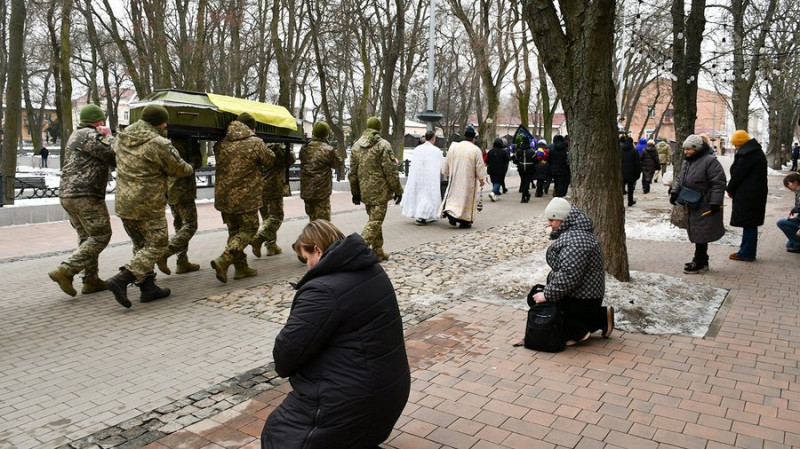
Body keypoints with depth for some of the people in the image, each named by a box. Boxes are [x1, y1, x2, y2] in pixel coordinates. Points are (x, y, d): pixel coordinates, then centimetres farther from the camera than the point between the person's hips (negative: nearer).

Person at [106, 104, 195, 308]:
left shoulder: (121, 138, 6)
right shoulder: (159, 144, -17)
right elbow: (179, 169, -5)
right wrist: (190, 170, 18)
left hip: (123, 203, 8)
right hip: (148, 205, -8)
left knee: (142, 245, 18)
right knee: (157, 246, 2)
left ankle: (148, 288, 22)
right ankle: (121, 280, -9)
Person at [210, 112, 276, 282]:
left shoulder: (220, 144, 4)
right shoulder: (255, 143, -10)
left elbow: (221, 164, 15)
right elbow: (270, 161, 1)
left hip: (223, 196, 6)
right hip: (245, 198, -6)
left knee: (234, 231, 17)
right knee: (249, 230, 6)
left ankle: (241, 267, 20)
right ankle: (223, 260, -11)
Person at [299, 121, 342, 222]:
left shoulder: (304, 148, 4)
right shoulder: (328, 150, -13)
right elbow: (337, 163, 1)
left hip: (306, 191, 6)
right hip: (321, 191, -6)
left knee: (312, 219, 19)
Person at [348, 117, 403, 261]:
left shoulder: (356, 146, 9)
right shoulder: (383, 145, -10)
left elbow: (352, 172, 12)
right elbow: (390, 171, -12)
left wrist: (355, 192, 20)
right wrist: (398, 190, -3)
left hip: (365, 191, 6)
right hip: (380, 191, -6)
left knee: (375, 219, 17)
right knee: (376, 221, -4)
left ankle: (378, 252, 23)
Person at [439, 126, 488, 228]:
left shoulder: (453, 147, -1)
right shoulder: (476, 150, -10)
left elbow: (446, 164, 7)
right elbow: (480, 167, -7)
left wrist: (447, 175, 22)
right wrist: (482, 180, 6)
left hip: (454, 180, 3)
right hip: (468, 181, -2)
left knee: (454, 196, 15)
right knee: (467, 198, 8)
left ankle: (450, 211, -8)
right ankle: (464, 221, 13)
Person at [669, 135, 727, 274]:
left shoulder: (710, 161, -16)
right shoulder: (687, 161, 12)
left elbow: (718, 183, -18)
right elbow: (680, 179, 23)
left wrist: (715, 203, -20)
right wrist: (675, 192, 9)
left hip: (704, 206, -9)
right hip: (692, 205, 9)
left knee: (701, 235, -5)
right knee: (696, 233, 15)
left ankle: (700, 263, 4)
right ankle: (700, 261, 26)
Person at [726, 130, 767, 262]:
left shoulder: (747, 154, -17)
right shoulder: (757, 152, 16)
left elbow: (738, 174, -16)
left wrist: (730, 189, -2)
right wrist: (732, 189, 12)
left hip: (748, 195, -10)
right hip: (756, 193, 10)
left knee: (748, 224, -4)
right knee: (751, 224, 14)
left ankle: (746, 253, 1)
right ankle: (748, 251, 22)